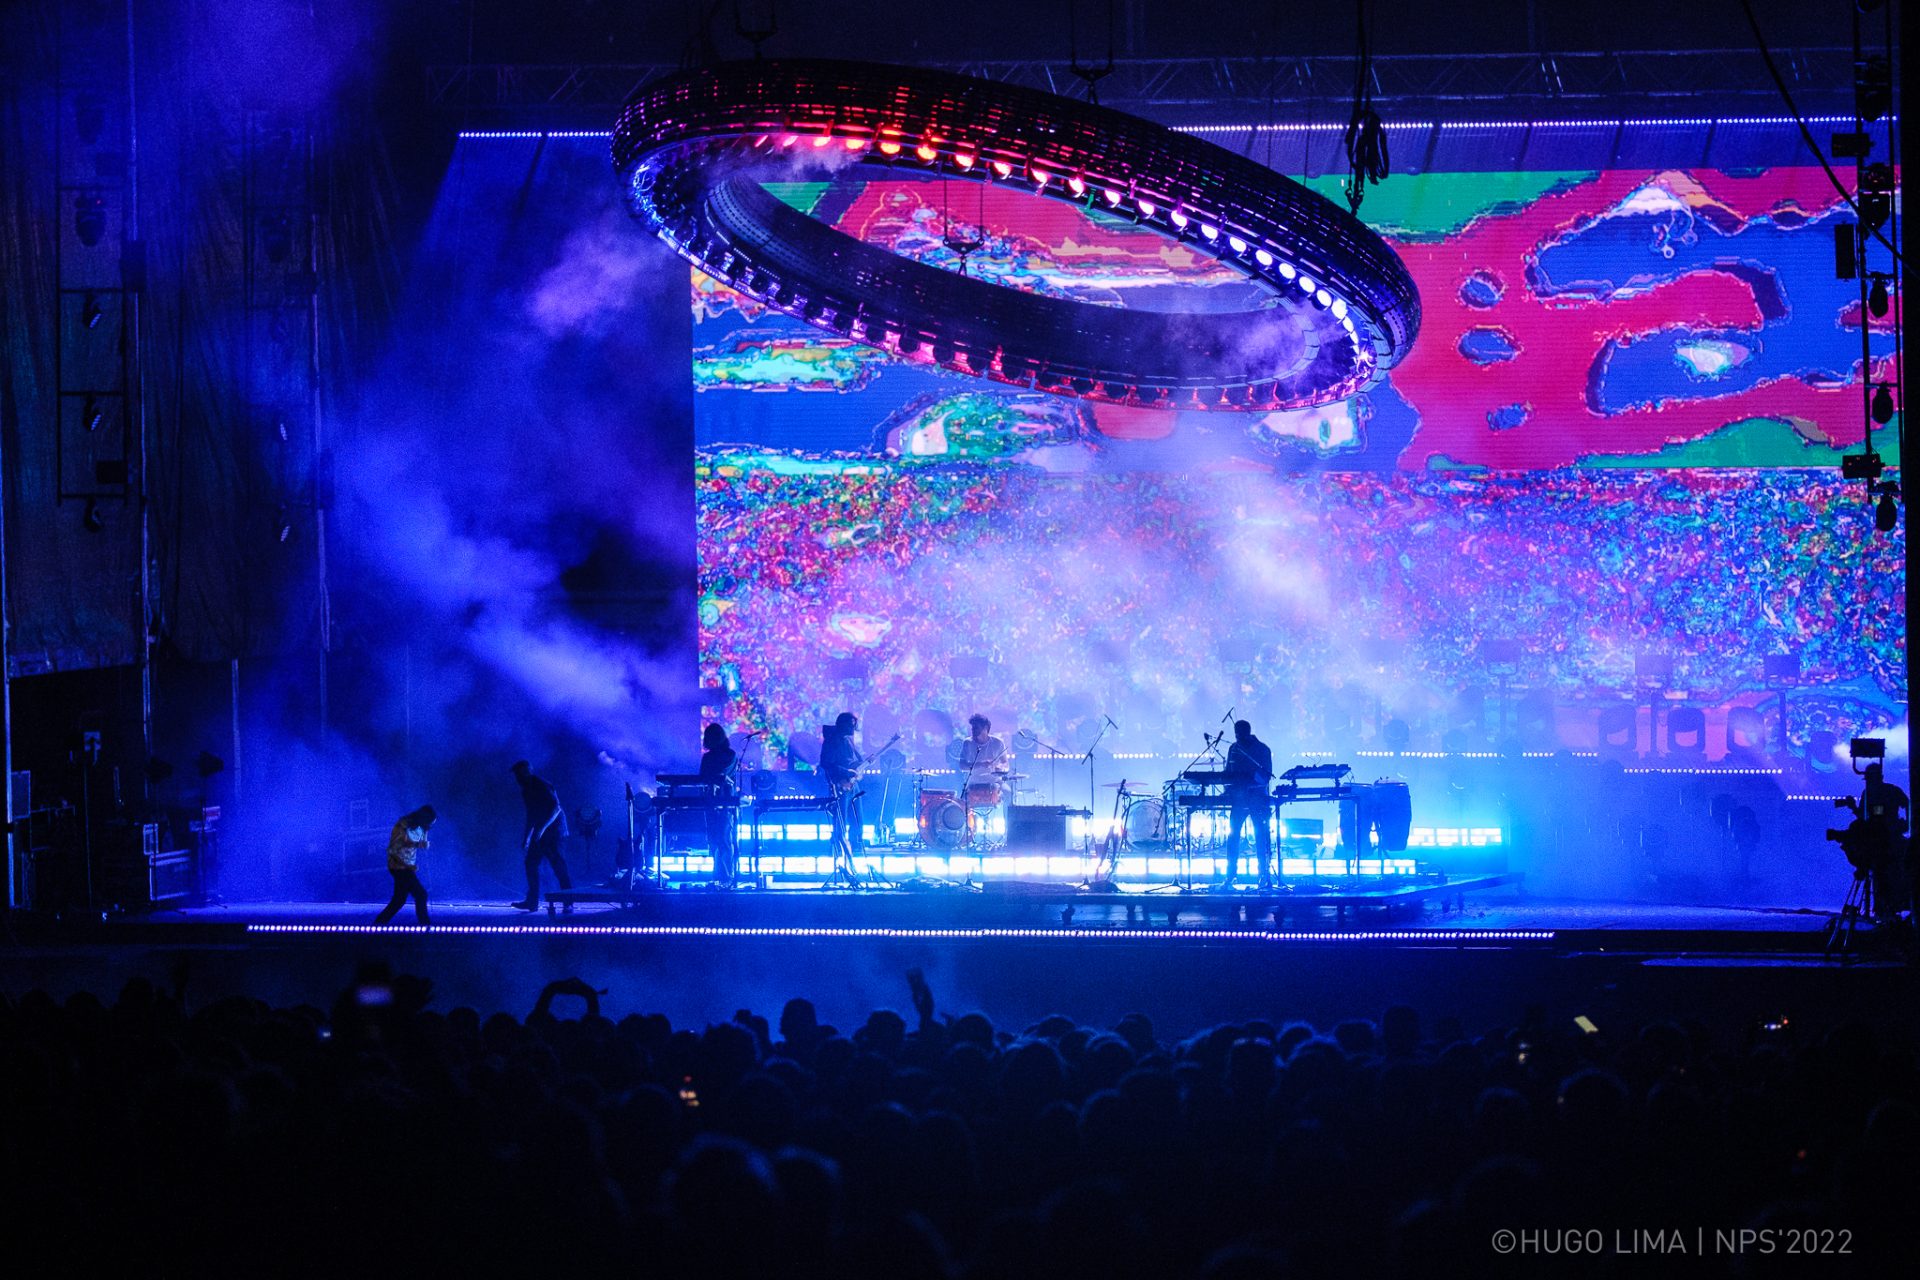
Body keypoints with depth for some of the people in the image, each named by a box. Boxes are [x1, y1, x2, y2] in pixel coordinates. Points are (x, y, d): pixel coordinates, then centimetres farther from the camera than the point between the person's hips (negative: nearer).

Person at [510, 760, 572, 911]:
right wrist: (526, 837, 21)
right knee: (531, 863, 5)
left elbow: (556, 808, -22)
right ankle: (532, 901, 8)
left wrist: (542, 829, -28)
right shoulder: (527, 790, 13)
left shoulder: (542, 786, -15)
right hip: (540, 832, 9)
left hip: (553, 829, -9)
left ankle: (569, 903, -12)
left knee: (558, 864, -12)